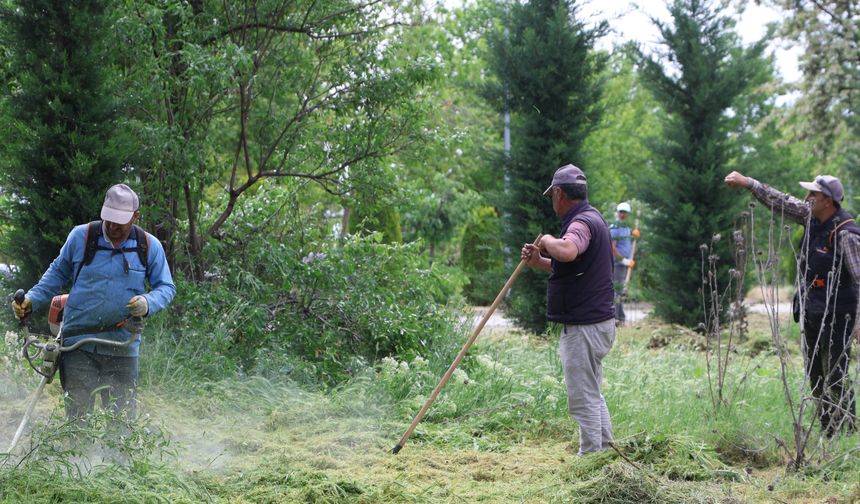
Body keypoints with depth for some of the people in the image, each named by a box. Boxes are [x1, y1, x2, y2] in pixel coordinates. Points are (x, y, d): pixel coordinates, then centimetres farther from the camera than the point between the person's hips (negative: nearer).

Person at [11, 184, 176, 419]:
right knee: (78, 415, -4)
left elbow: (166, 287, 9)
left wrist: (148, 303, -13)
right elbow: (57, 273, 17)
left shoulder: (150, 246, 2)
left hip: (123, 349, 1)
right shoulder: (81, 236, 2)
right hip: (78, 346, -1)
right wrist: (32, 299, 6)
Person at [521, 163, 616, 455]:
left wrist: (547, 241, -21)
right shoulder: (592, 219, 17)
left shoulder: (582, 222, -18)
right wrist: (539, 261, 11)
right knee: (592, 395, 20)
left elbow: (567, 252, -41)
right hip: (596, 322, 11)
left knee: (583, 398, -6)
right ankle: (606, 453, 27)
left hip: (584, 328, -11)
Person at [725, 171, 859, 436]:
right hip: (811, 315, 9)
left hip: (836, 318, -9)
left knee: (836, 379, -9)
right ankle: (827, 434, 19)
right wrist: (747, 182, 15)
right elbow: (781, 202, 16)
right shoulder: (812, 218, 4)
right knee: (815, 377, 12)